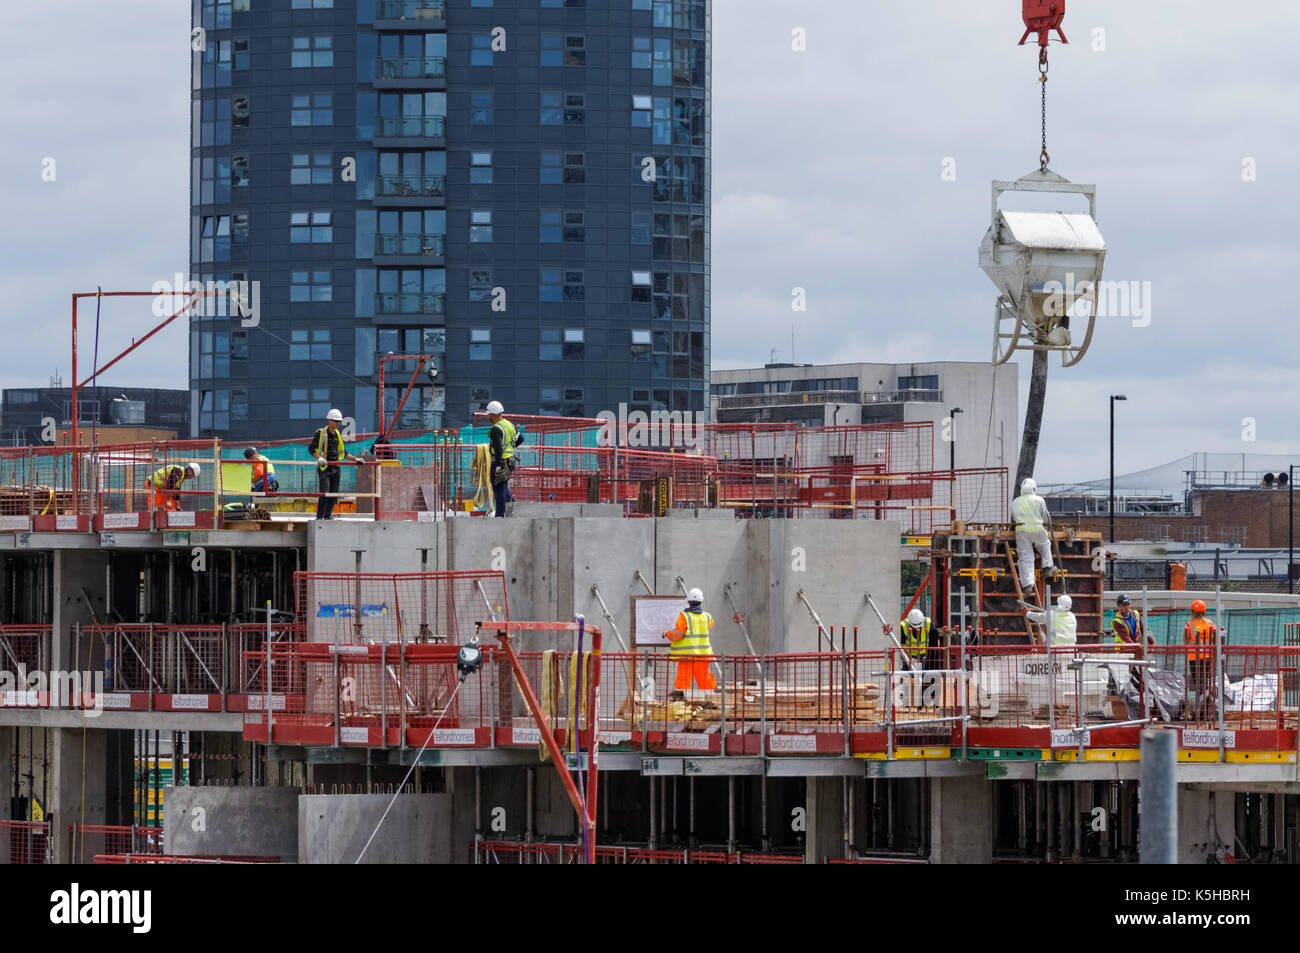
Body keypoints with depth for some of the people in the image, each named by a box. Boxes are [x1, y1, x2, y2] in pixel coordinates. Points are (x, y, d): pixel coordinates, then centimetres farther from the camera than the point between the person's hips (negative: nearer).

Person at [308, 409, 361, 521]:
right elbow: (311, 448, -11)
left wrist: (355, 459, 13)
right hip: (324, 468, -7)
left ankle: (328, 515, 16)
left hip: (335, 467, 7)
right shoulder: (321, 433, -5)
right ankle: (319, 516, -8)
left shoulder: (338, 435, 14)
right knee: (324, 493, -14)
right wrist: (319, 458, -27)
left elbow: (342, 452, 22)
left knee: (334, 494, 7)